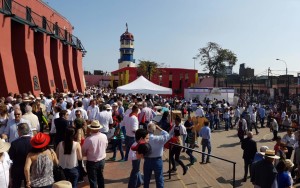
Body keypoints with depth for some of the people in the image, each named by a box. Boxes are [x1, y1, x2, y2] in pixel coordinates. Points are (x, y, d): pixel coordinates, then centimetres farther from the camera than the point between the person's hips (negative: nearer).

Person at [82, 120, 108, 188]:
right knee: (100, 177, 25)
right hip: (102, 160, 5)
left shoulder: (88, 139, -27)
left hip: (92, 162, -5)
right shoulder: (104, 136, -12)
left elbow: (83, 152, -12)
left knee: (93, 180, 12)